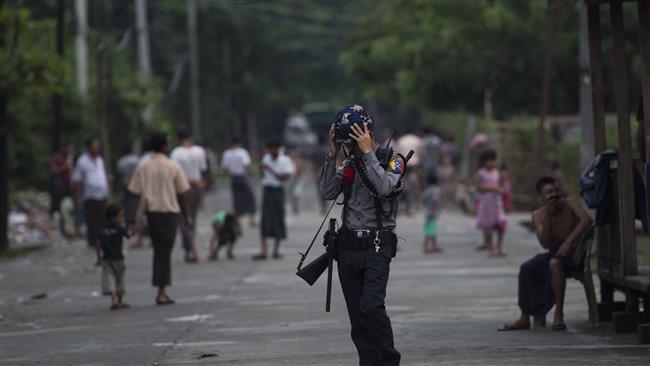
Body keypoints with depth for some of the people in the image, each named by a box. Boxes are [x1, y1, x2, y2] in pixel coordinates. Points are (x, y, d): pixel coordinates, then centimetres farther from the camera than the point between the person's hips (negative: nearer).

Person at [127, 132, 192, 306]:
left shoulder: (142, 168, 1)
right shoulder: (173, 167, -6)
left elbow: (135, 195, -3)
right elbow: (181, 194, 0)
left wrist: (132, 221, -2)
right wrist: (186, 216, 12)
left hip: (151, 213, 3)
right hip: (170, 212, -3)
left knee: (159, 251, 16)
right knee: (164, 252, 1)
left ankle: (161, 290, 17)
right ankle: (161, 292, -3)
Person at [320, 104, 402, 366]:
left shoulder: (391, 161, -1)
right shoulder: (348, 165, 13)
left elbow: (384, 188, -20)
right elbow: (327, 193, 0)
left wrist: (368, 153, -19)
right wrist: (332, 155, -5)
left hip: (376, 248, -5)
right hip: (348, 248, 5)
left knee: (371, 305, -21)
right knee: (358, 319, 5)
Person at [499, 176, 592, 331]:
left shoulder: (569, 204, -7)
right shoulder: (538, 215, -1)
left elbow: (586, 219, -25)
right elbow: (545, 243, -14)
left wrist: (569, 241, -33)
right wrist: (547, 214, -21)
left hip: (575, 252, -4)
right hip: (555, 253, 4)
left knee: (555, 262, -36)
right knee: (526, 268, -20)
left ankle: (559, 314, -29)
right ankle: (525, 318, -13)